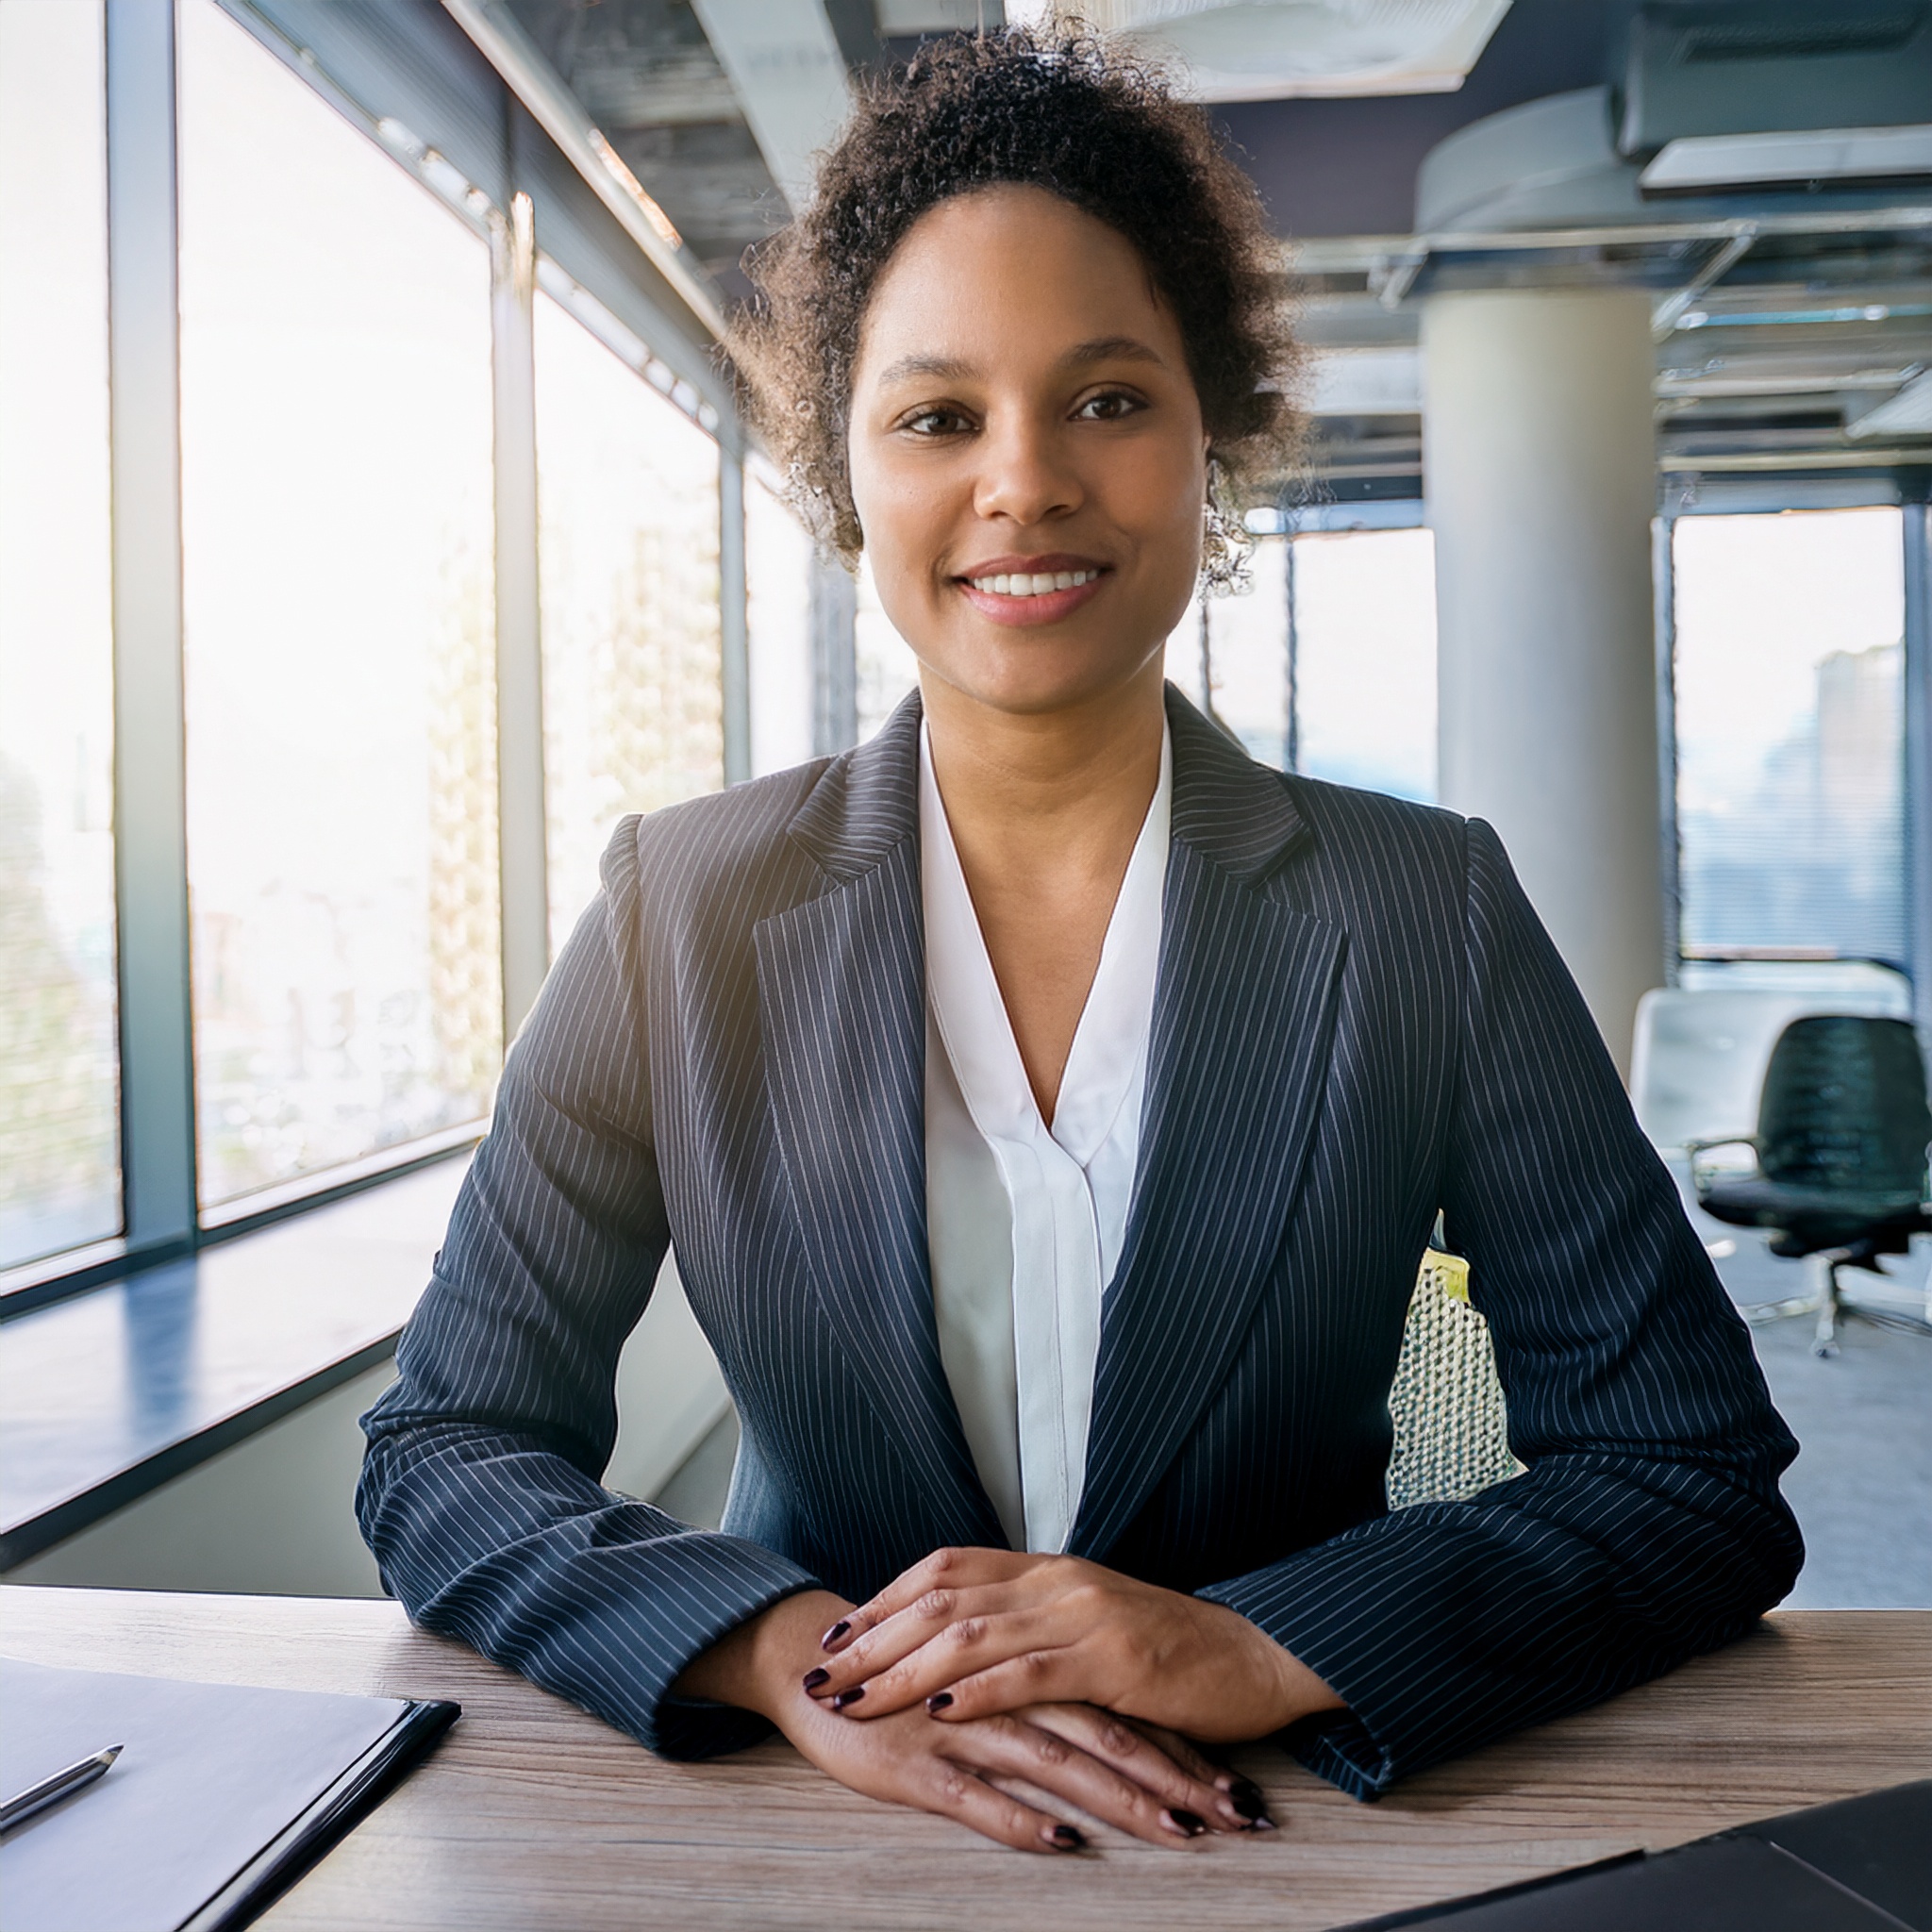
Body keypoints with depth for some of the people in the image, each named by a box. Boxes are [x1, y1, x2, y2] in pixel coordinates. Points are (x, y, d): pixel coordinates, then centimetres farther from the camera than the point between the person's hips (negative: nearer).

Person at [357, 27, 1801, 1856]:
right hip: (818, 1848, 1)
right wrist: (788, 1656, -21)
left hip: (1281, 1841, 0)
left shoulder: (1427, 915, -6)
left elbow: (1700, 1481, -5)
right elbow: (442, 1448, -4)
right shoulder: (682, 910, -6)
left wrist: (1249, 1650, -20)